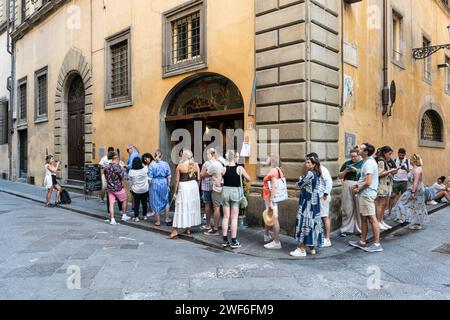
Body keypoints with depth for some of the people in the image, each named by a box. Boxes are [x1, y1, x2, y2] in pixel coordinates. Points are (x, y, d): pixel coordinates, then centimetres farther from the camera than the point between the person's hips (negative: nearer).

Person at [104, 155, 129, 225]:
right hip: (118, 188, -5)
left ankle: (112, 219, 6)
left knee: (111, 204, 7)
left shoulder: (106, 167, 2)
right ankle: (124, 215, 25)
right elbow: (122, 178, -11)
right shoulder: (118, 167, -16)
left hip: (109, 188, 5)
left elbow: (106, 177, 10)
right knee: (124, 200, 17)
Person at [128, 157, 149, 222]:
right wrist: (142, 164, 21)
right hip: (145, 190, 1)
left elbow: (130, 182, 1)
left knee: (136, 203, 8)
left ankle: (136, 217, 10)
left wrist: (131, 188, 14)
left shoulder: (131, 172, -13)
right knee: (144, 203, 15)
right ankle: (145, 215, 25)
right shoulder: (145, 170, -15)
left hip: (135, 191, -1)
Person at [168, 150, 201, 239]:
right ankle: (188, 229, 21)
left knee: (181, 208, 0)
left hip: (183, 187, -4)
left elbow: (177, 180, -7)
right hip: (193, 186, 4)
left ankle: (175, 230, 4)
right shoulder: (196, 165, 2)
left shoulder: (180, 166, -8)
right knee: (192, 207, 13)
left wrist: (175, 192, 0)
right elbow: (198, 179, 4)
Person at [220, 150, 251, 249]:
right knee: (234, 218, 4)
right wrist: (244, 180, 21)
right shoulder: (240, 168, -9)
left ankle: (225, 240, 17)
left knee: (226, 216, 11)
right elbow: (248, 179, -1)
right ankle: (234, 241, 8)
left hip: (225, 191, 3)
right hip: (236, 192, -2)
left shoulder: (224, 169, -4)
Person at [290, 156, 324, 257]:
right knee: (313, 223, 12)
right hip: (315, 202, 9)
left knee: (304, 222, -5)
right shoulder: (316, 174, 12)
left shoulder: (310, 174, -15)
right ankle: (312, 248, 20)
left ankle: (302, 249, -2)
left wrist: (300, 179, 11)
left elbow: (300, 185, -8)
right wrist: (303, 181, 4)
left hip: (308, 202, -9)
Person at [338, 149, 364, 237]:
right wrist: (346, 171, -2)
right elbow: (340, 176, 15)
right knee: (347, 209, 4)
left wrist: (356, 170, -12)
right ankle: (346, 229, 11)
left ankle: (359, 229, 11)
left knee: (359, 209, 0)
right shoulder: (347, 163, 15)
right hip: (347, 186, 2)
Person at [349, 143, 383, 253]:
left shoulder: (369, 163, -19)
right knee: (363, 218, 15)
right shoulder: (368, 161, 14)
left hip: (367, 194, -11)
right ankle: (362, 241, 25)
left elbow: (368, 182, -24)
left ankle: (377, 244, 2)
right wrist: (358, 185, 12)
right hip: (364, 194, 11)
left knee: (372, 218, -5)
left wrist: (358, 190, -10)